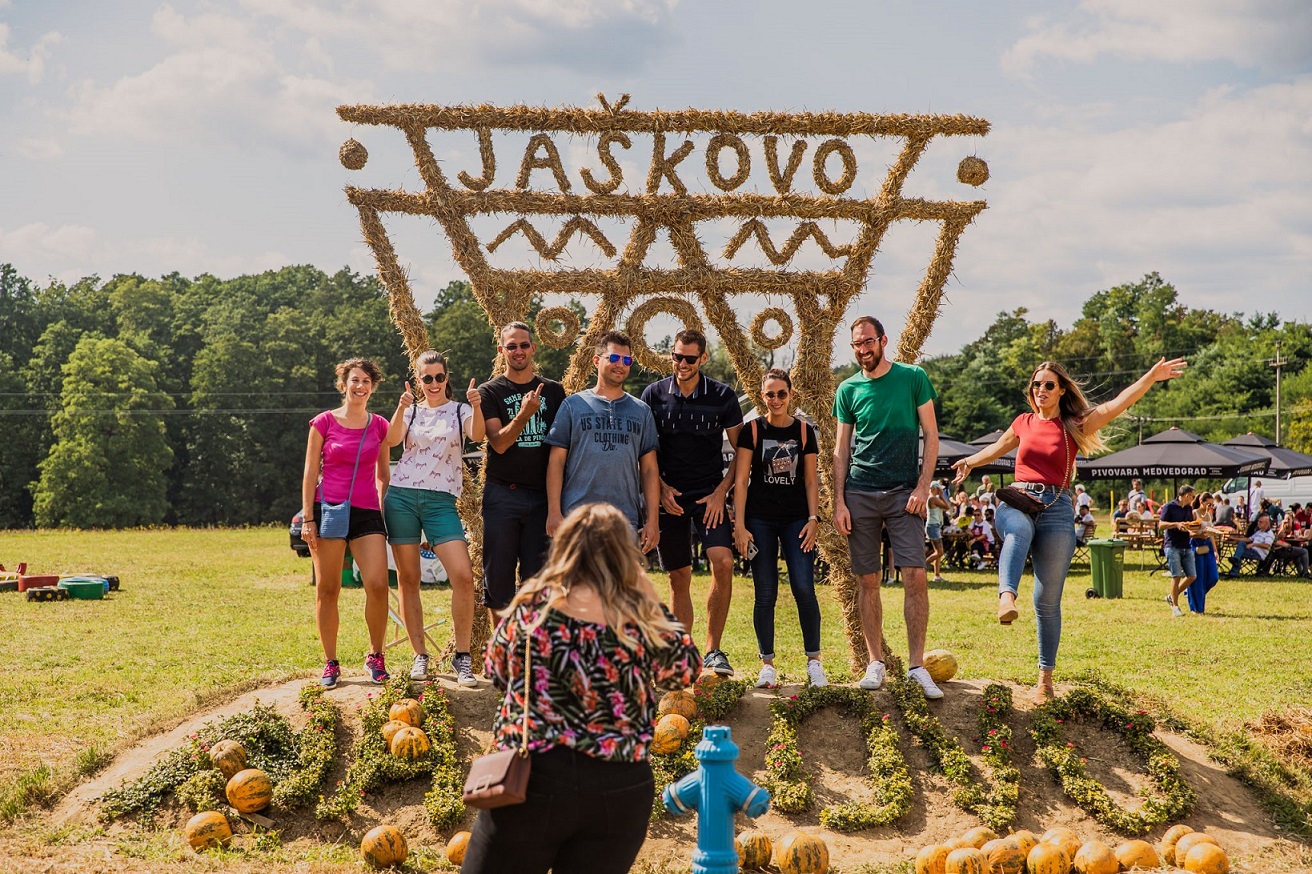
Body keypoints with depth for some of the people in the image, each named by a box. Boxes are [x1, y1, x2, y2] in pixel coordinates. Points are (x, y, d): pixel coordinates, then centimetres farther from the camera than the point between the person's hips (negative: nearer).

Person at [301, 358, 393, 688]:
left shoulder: (379, 426, 10)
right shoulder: (324, 422, 3)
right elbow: (310, 473, 3)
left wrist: (384, 515, 10)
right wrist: (307, 519, -3)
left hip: (367, 512, 1)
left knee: (377, 585, -13)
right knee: (327, 590, 1)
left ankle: (375, 657, 5)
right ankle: (330, 664, 11)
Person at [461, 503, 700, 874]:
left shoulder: (531, 605, -6)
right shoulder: (641, 620, -6)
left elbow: (497, 670, 11)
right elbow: (686, 670, 12)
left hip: (531, 778, -1)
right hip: (619, 791, 1)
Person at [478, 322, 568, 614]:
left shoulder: (554, 391, 9)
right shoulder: (490, 392, 3)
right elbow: (499, 443, -9)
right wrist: (524, 414, -25)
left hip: (542, 494, 1)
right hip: (502, 494, -1)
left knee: (536, 576, 4)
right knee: (498, 573, 2)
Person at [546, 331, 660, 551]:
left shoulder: (642, 411, 14)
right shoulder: (573, 405, 7)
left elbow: (649, 469, 11)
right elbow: (556, 461, 3)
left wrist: (652, 520, 3)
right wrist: (554, 512, -6)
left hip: (627, 522, 2)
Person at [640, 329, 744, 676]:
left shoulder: (723, 396, -1)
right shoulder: (654, 394, 1)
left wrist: (721, 491, -7)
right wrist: (661, 487, -5)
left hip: (710, 494, -1)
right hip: (669, 495, 1)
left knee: (723, 562, -19)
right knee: (679, 577, 4)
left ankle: (713, 650, -9)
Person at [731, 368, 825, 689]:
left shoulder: (804, 431, 7)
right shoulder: (752, 430, 1)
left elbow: (811, 480, 9)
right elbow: (740, 480, 0)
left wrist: (813, 519, -1)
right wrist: (739, 525, -6)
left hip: (797, 518, 1)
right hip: (760, 520, -1)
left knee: (804, 588, -9)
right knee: (765, 594, 1)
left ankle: (814, 661, 3)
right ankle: (767, 665, 9)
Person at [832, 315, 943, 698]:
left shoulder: (912, 378, 2)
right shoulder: (848, 390, 8)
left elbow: (931, 435, 3)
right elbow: (841, 449, 10)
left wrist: (922, 487, -6)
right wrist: (838, 502, 2)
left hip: (904, 493, -2)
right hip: (860, 494, 2)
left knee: (915, 577, -10)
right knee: (868, 580, 3)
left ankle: (917, 665, -4)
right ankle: (875, 663, 11)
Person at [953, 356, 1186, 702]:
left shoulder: (1074, 426, 6)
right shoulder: (1023, 423, 15)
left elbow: (1116, 405, -6)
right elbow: (999, 447, 35)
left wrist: (1152, 377, -16)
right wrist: (971, 461, 20)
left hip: (1056, 509, -1)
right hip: (1017, 503, 1)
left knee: (1047, 601, -2)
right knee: (1018, 532, -39)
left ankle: (1045, 675, 7)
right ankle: (1006, 597, -64)